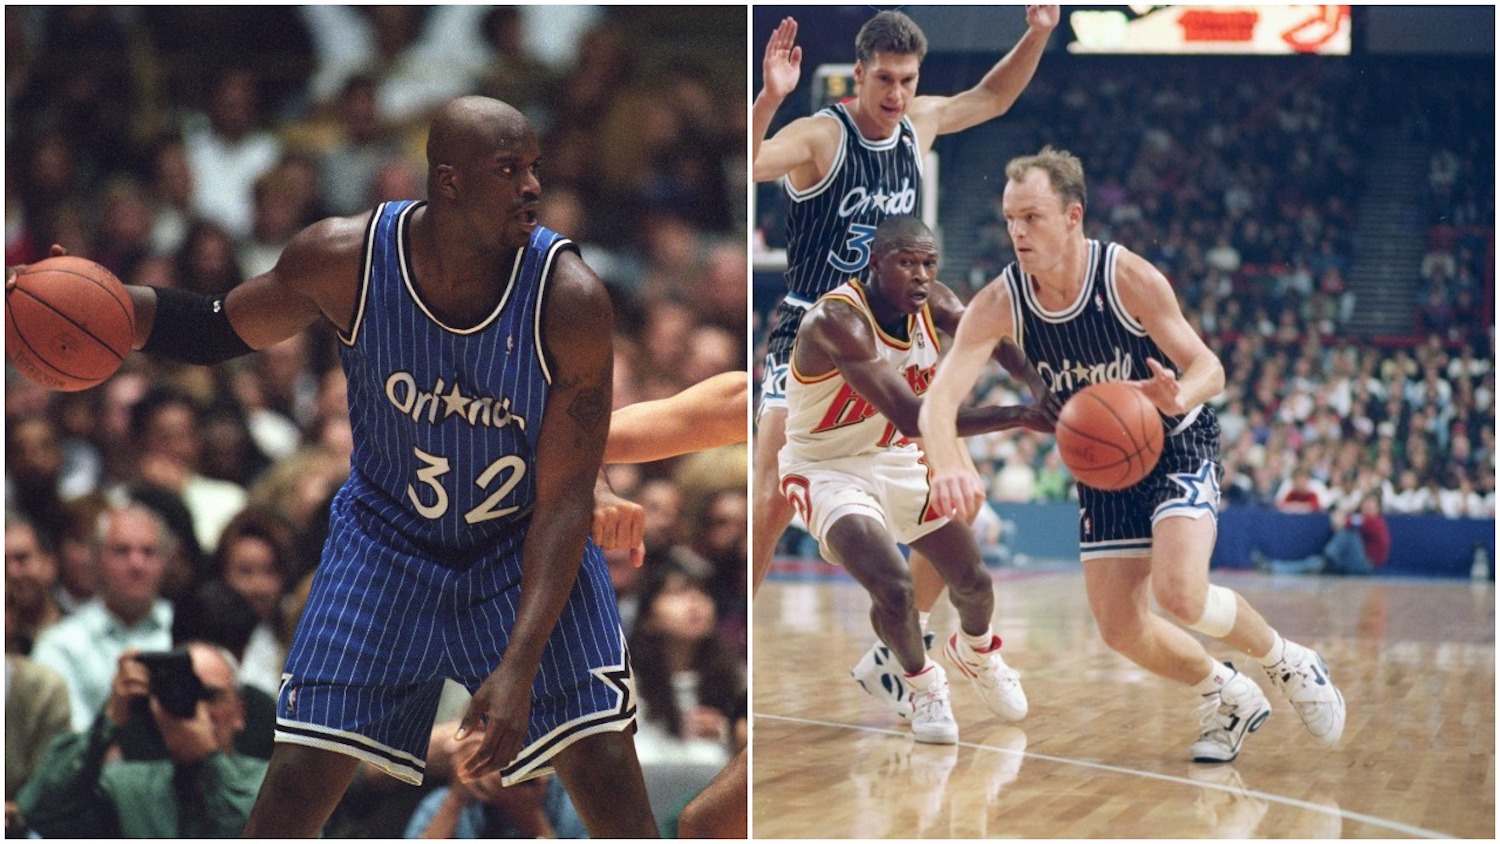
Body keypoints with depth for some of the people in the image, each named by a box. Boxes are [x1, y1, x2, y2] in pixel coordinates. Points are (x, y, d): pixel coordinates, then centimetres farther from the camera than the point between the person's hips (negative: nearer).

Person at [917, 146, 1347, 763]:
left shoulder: (1129, 278, -25)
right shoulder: (998, 304, -18)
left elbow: (1208, 366, -18)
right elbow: (940, 398, -28)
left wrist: (1180, 397, -44)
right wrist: (947, 467, -51)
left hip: (1177, 443, -5)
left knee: (1180, 593, -25)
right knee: (1122, 630, -1)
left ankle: (1288, 663, 3)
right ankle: (1228, 699, 26)